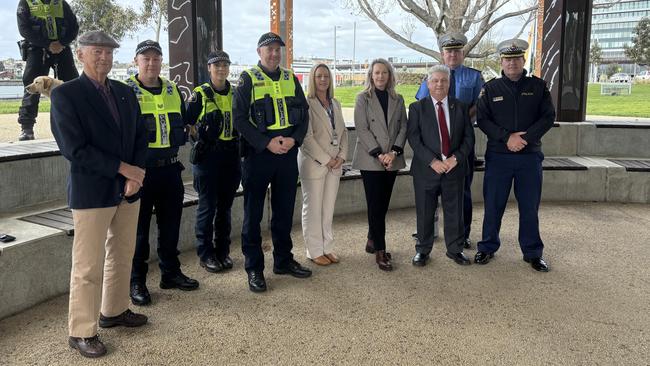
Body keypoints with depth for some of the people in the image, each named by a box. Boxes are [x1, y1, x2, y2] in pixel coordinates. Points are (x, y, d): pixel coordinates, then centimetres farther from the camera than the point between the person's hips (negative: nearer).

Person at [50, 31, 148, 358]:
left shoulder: (125, 93, 11)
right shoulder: (65, 94, -8)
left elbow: (140, 136, 10)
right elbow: (73, 148, -15)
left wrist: (136, 175, -6)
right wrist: (122, 168, -16)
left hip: (128, 190, 6)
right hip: (92, 193, -6)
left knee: (122, 256, 16)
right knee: (88, 266, 0)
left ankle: (114, 311, 33)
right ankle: (81, 332, 13)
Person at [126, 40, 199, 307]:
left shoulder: (173, 90, 11)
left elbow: (182, 123, 20)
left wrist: (175, 145, 6)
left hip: (169, 168, 5)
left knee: (170, 224, 14)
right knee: (138, 227, 4)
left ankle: (171, 272, 28)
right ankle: (136, 281, 16)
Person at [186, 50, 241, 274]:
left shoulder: (235, 93, 11)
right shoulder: (200, 94, -2)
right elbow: (187, 122, -1)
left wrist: (239, 141, 9)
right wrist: (198, 138, -6)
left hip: (231, 155, 4)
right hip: (208, 155, -4)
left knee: (225, 205, 11)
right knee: (207, 206, 0)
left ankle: (223, 251, 22)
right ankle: (205, 254, 11)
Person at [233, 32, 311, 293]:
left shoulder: (290, 79, 12)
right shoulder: (248, 79, -2)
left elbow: (303, 113, 10)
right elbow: (239, 117, -9)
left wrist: (294, 139, -8)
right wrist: (267, 142, -17)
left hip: (288, 153, 5)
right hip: (257, 154, -4)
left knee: (284, 210, 13)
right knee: (253, 212, 2)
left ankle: (283, 260, 28)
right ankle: (254, 268, 12)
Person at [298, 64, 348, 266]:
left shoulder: (335, 103, 13)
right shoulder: (306, 103, -9)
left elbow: (343, 131, 13)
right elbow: (306, 136, -15)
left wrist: (341, 156, -1)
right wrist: (325, 160, -14)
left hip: (335, 164, 6)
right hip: (313, 163, -6)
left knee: (328, 208, 11)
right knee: (313, 209, 3)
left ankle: (327, 247, 22)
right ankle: (315, 251, 13)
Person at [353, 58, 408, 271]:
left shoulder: (398, 99, 13)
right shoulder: (363, 98, 2)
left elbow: (403, 127, 6)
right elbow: (361, 129, -7)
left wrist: (394, 152, -9)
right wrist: (379, 154, -14)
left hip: (392, 160, 4)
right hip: (370, 159, -4)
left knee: (383, 204, 8)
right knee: (376, 205, -5)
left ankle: (372, 241, 24)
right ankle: (380, 251, 0)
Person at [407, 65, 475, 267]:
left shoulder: (460, 107, 8)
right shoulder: (417, 108, 1)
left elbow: (469, 137, 4)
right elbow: (413, 138, -7)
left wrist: (456, 158, -11)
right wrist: (432, 161, -16)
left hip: (454, 167, 2)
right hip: (426, 168, -2)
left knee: (454, 211, 10)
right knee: (425, 212, 7)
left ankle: (455, 250, 25)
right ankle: (423, 250, 21)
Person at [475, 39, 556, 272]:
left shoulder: (538, 86, 6)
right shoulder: (490, 88, 4)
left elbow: (548, 117, 1)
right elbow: (482, 120, -2)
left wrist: (525, 138, -13)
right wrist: (507, 137, -15)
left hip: (530, 155, 1)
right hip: (498, 156, 0)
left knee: (530, 207, 6)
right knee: (493, 204, 6)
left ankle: (533, 253, 19)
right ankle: (487, 248, 21)